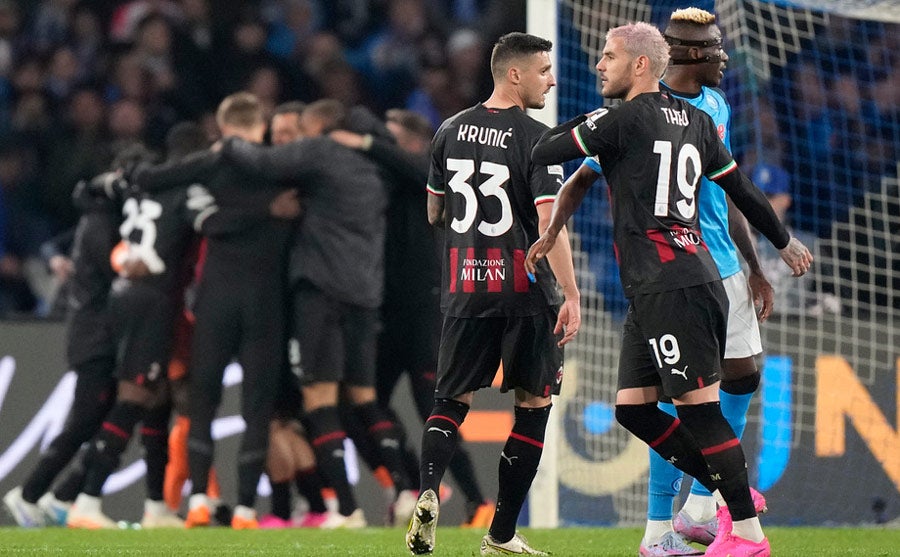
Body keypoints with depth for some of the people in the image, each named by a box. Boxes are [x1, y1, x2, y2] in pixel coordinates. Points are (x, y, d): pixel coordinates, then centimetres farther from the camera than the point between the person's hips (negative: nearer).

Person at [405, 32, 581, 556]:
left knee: (453, 399, 13)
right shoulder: (536, 139, -10)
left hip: (464, 290, 4)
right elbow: (549, 222, -18)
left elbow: (434, 212, 17)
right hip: (526, 291, -4)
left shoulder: (451, 131, 7)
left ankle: (429, 491, -16)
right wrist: (572, 296, -17)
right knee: (534, 403, 9)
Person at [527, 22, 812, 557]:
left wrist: (582, 118, 16)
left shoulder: (623, 119, -8)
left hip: (671, 287, -9)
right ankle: (732, 495, 12)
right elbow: (741, 188, 24)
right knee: (633, 407, 10)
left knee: (698, 409, -7)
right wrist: (784, 241, 37)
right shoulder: (696, 120, 16)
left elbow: (543, 153, -2)